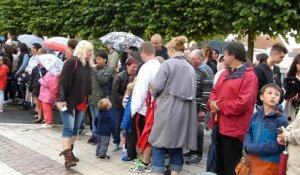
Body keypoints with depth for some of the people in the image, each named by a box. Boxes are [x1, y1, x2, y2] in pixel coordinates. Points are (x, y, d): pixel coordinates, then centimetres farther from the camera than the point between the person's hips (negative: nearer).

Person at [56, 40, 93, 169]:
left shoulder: (88, 65, 11)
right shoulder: (71, 62, -13)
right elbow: (63, 81, -18)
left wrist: (87, 101, 16)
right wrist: (61, 99, -23)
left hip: (81, 103, 8)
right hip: (68, 101, -8)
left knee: (75, 129, 11)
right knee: (68, 128, -10)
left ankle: (69, 152, 21)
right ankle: (67, 156, -12)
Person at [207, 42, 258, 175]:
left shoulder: (249, 76, -14)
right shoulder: (224, 74, 16)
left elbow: (242, 103, -22)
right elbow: (215, 91, 17)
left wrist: (219, 106, -14)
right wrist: (212, 103, -7)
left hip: (233, 129, -9)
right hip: (219, 126, 9)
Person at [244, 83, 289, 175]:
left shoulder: (281, 119, -11)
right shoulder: (255, 115, 5)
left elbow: (279, 145, -17)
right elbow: (248, 133, 11)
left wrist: (253, 148, -18)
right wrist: (247, 146, -12)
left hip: (269, 164, -5)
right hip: (252, 159, 5)